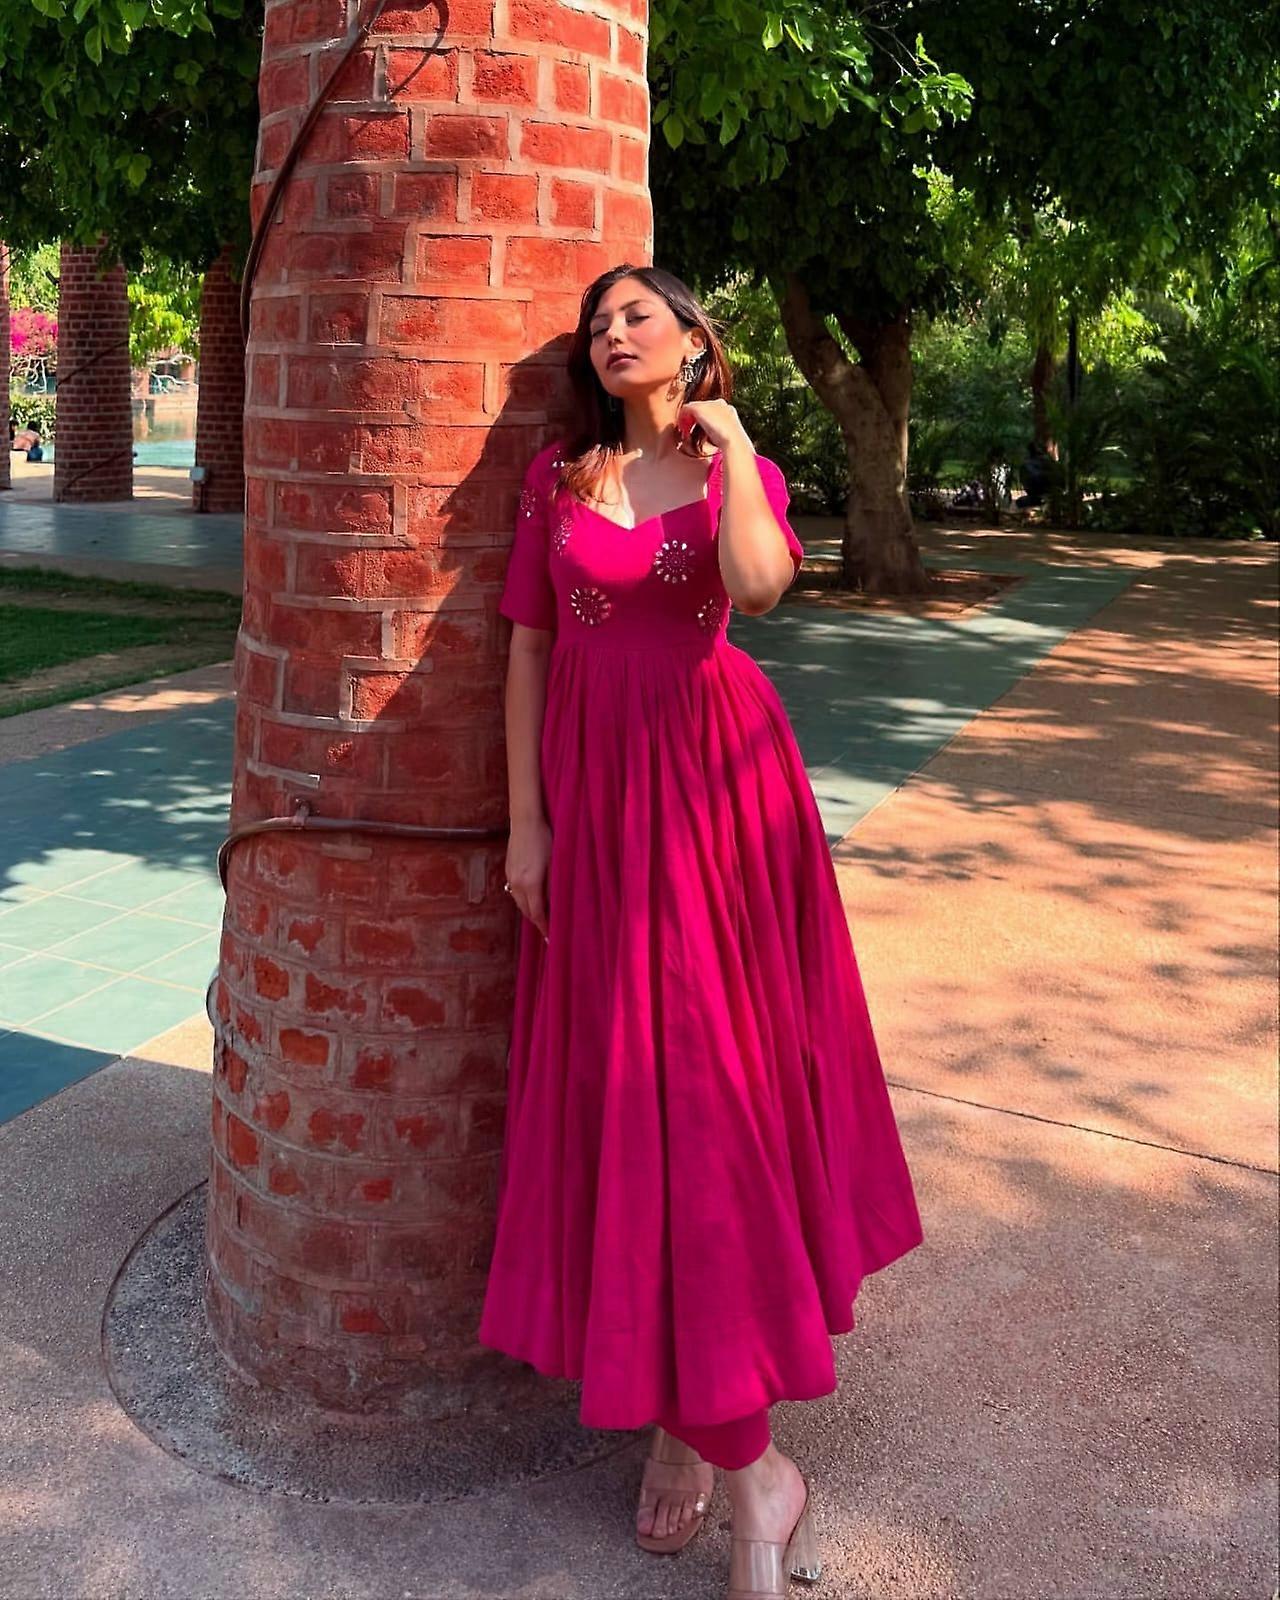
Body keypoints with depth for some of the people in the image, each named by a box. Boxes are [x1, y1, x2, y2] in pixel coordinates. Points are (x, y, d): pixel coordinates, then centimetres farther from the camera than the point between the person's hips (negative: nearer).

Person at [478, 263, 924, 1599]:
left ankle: (697, 1422, 11)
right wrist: (524, 824, 1)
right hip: (595, 788, 2)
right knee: (620, 1084, 2)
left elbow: (759, 586, -20)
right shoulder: (557, 475, 9)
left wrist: (728, 442, -7)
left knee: (708, 1075, -2)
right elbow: (528, 651, 7)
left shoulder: (739, 469, 4)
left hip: (715, 786, -2)